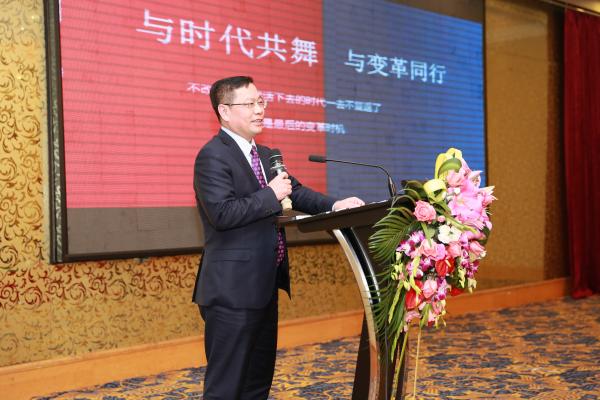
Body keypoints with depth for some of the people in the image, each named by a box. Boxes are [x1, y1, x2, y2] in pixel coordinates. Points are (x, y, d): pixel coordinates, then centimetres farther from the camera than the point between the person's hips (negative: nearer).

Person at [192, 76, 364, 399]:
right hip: (233, 290, -9)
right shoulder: (212, 157, -14)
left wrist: (334, 205, -3)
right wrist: (270, 194, -18)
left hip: (264, 286, 10)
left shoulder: (264, 155, 15)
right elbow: (222, 213, -24)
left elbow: (295, 192, 13)